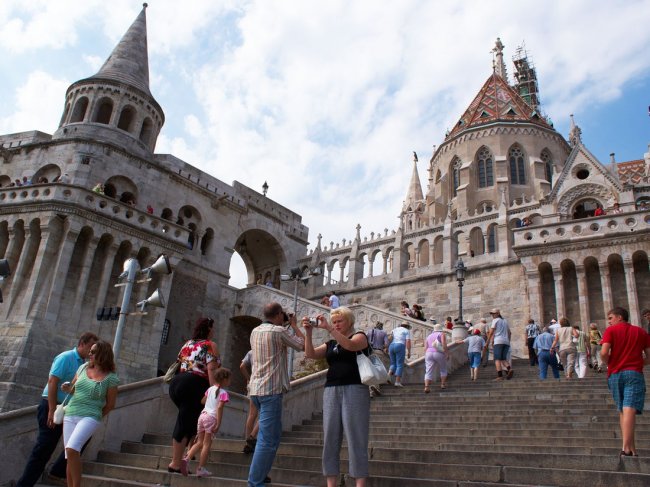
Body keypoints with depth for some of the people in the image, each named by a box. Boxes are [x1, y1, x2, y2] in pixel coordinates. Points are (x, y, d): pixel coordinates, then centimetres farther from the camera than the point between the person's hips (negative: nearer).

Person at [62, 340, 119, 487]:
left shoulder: (111, 378, -6)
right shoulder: (83, 368, 7)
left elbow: (110, 405, 2)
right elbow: (72, 389, 20)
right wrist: (66, 388, -1)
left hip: (90, 418, -5)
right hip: (70, 416, 5)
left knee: (72, 449, -25)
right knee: (70, 457, 5)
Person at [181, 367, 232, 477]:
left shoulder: (210, 389, 13)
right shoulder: (223, 393, -7)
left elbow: (202, 401, 21)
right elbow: (219, 408, -16)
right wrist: (218, 424, -16)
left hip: (202, 415, 6)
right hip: (212, 418, -6)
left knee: (200, 442, 14)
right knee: (207, 444, 1)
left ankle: (187, 458, -4)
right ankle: (201, 469, 3)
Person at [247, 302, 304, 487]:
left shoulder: (255, 331, 12)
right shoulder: (279, 331, -10)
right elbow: (303, 345, 0)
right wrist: (294, 325, 11)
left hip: (256, 388, 9)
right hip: (271, 389, -9)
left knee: (273, 432, 21)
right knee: (268, 440, -4)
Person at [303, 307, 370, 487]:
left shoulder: (360, 336, 6)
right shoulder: (330, 344, 20)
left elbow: (349, 345, -17)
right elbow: (310, 354, 5)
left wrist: (328, 328, -23)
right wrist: (308, 332, -9)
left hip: (354, 390, -5)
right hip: (331, 392, 5)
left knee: (356, 438, -7)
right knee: (330, 438, 1)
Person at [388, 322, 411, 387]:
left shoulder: (394, 330, 24)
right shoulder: (407, 331, 9)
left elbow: (389, 340, 16)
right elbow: (408, 341, -5)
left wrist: (389, 351, 18)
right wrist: (409, 352, -6)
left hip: (392, 347, 5)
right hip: (400, 347, -5)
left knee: (393, 364, 15)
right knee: (399, 365, -1)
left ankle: (388, 376, -11)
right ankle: (397, 382, -9)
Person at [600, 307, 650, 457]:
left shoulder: (611, 330, 4)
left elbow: (604, 353, -9)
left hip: (615, 374, 0)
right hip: (634, 373, 0)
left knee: (622, 411, 12)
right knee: (630, 410, -11)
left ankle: (631, 448, 14)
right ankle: (626, 448, -21)